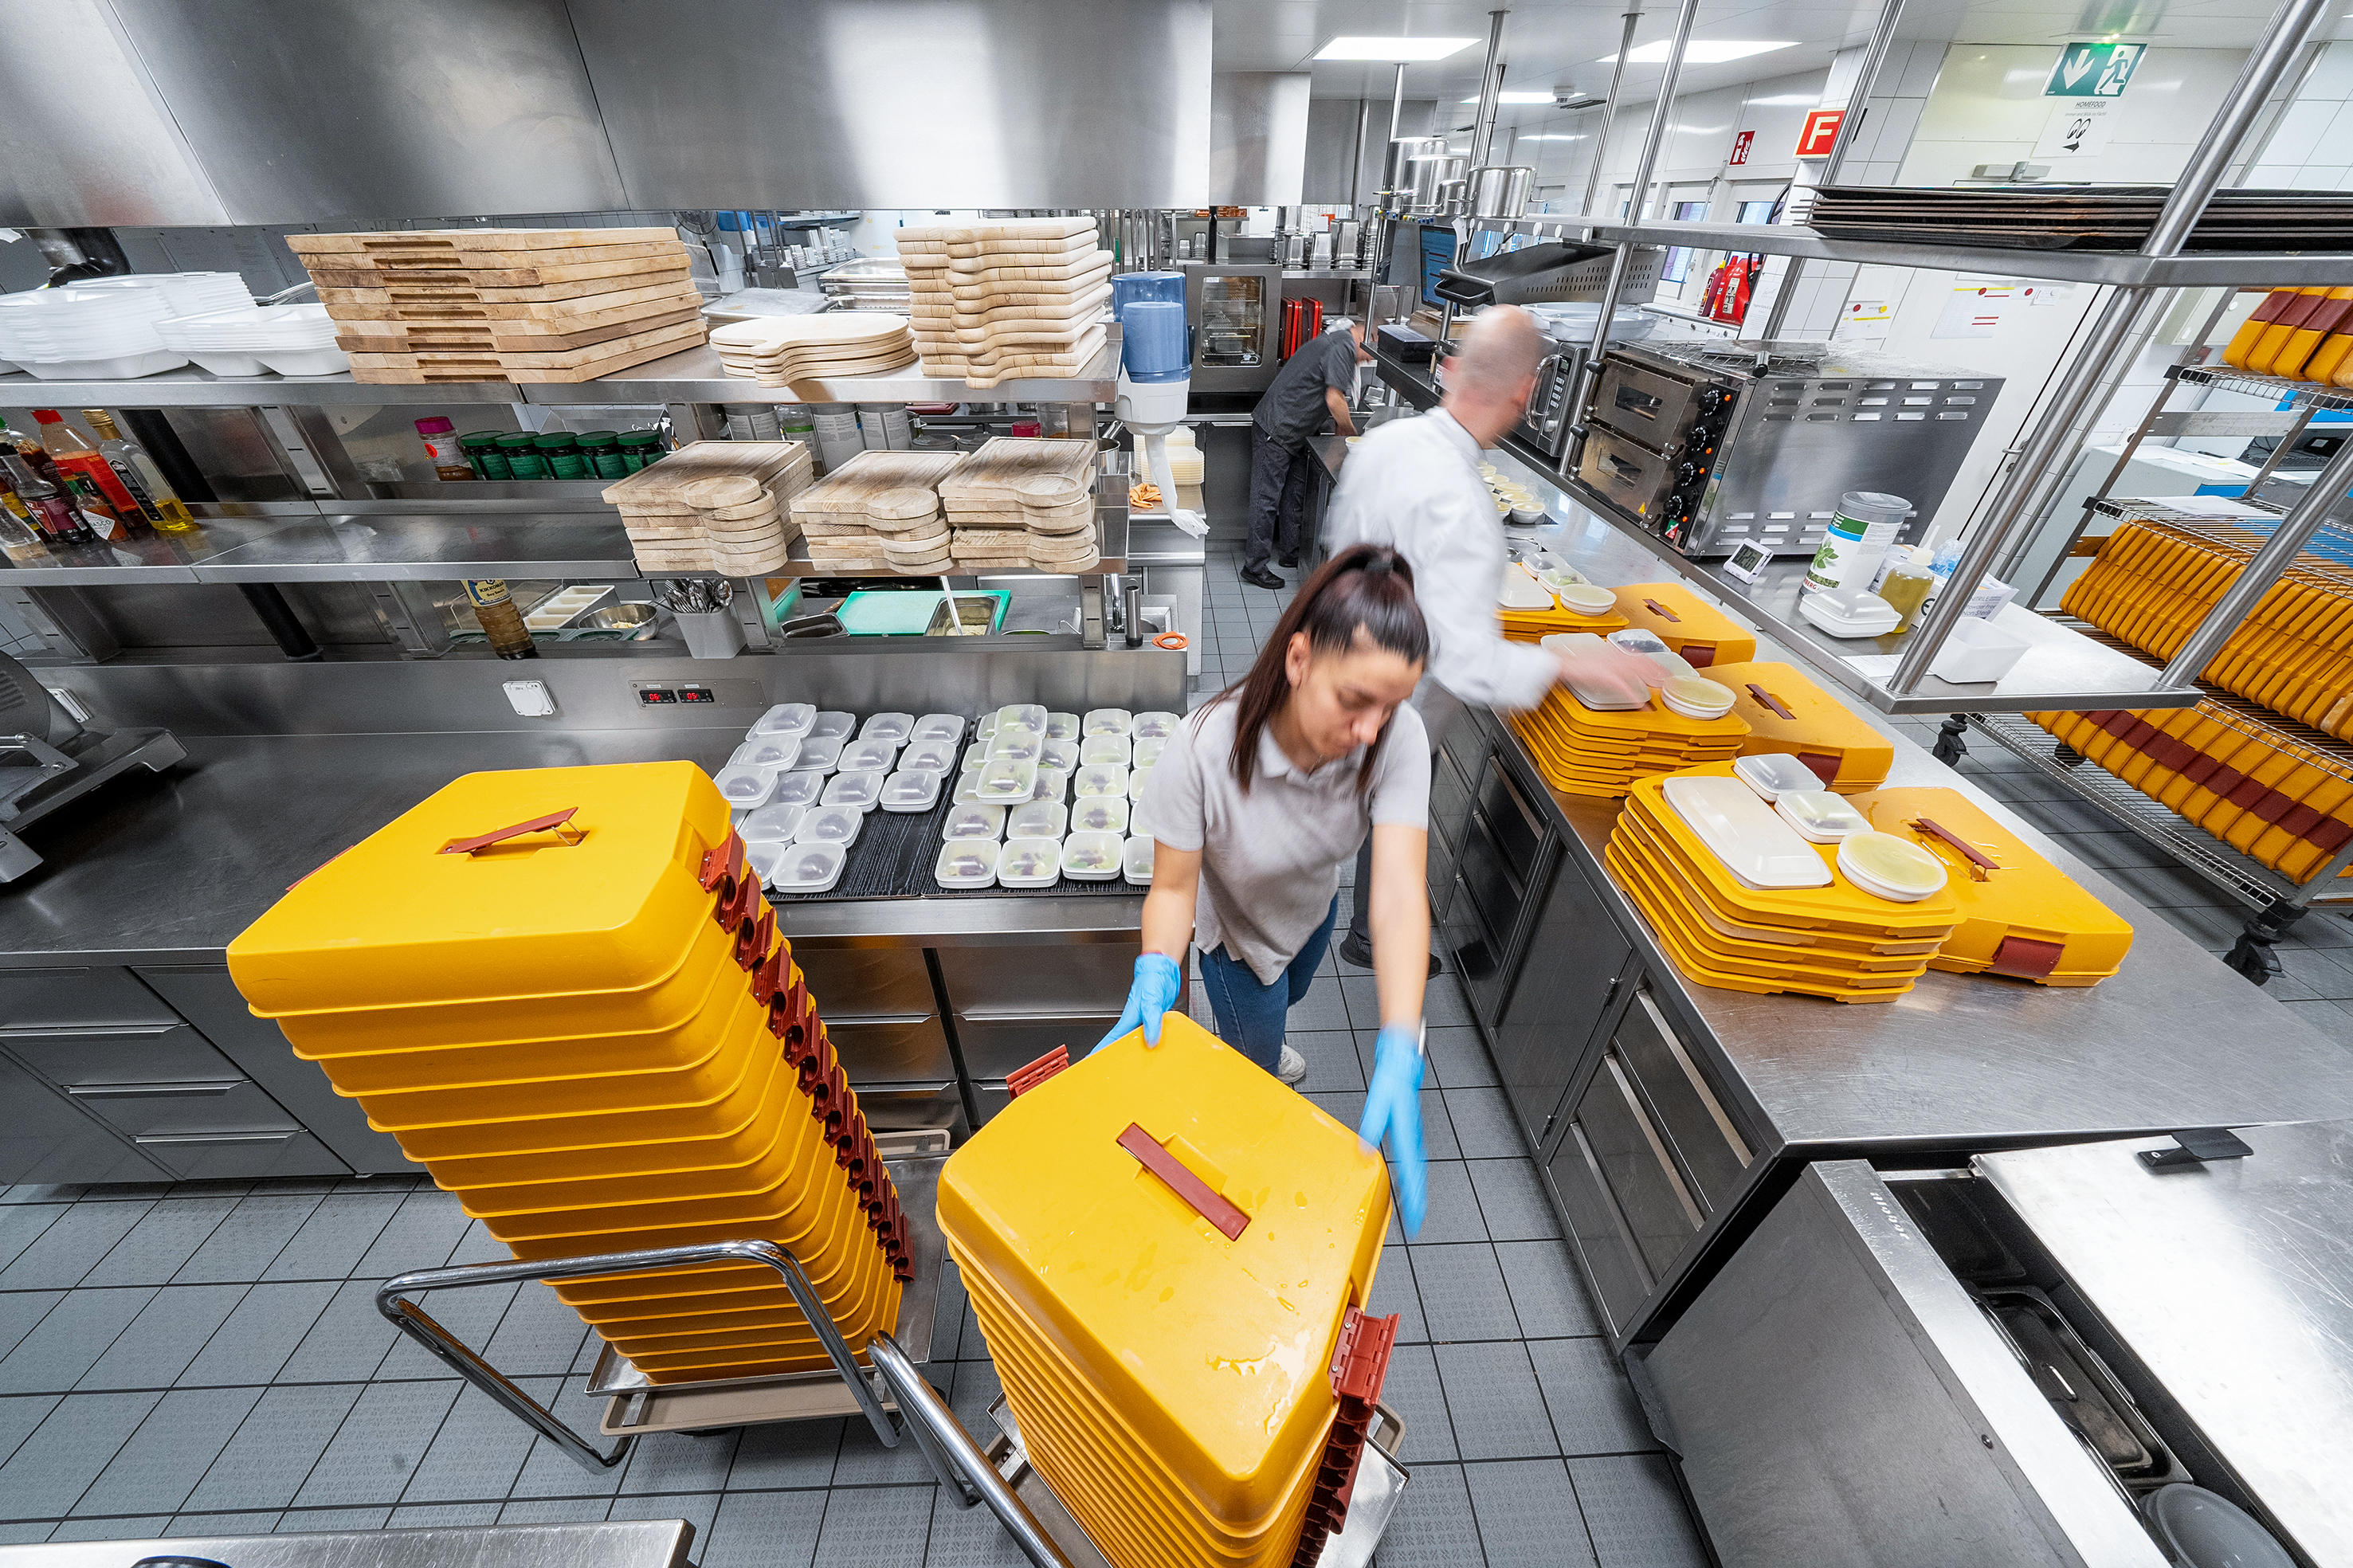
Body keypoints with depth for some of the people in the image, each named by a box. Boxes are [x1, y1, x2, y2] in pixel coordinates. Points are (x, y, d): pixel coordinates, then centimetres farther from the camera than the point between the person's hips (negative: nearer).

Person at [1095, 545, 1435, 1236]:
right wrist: (1154, 981, -47)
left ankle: (1255, 1043, 74)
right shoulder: (1201, 749, -41)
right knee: (1258, 1061, 19)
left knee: (1282, 999, 37)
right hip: (1239, 930, -4)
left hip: (1316, 907, 4)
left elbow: (1400, 894, -41)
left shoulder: (1397, 740, -34)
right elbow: (1174, 886, -29)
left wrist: (1398, 1057, -51)